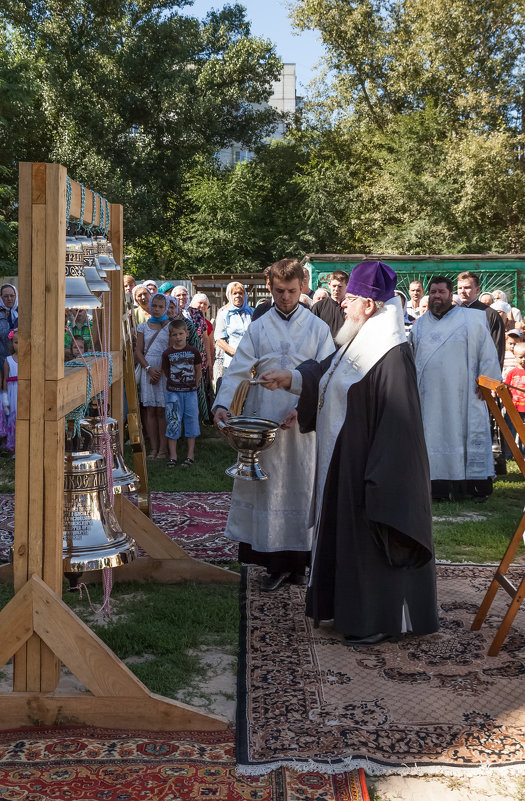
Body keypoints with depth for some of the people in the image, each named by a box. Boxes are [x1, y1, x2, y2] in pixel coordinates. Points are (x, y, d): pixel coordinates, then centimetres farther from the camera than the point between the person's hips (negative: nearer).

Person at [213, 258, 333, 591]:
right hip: (263, 423, 1)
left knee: (301, 486, 2)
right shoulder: (258, 328, 8)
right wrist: (223, 403, -17)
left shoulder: (318, 328, 6)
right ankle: (277, 563, 8)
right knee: (268, 488, 1)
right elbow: (239, 370, 0)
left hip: (302, 424, -1)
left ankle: (297, 562, 12)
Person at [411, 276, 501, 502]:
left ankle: (478, 487, 4)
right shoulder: (419, 325, 15)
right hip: (431, 396, 3)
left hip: (463, 394, -3)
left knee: (471, 435, -2)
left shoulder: (471, 319, 5)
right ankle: (443, 487, 2)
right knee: (436, 438, -1)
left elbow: (487, 351, 3)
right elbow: (411, 358, 22)